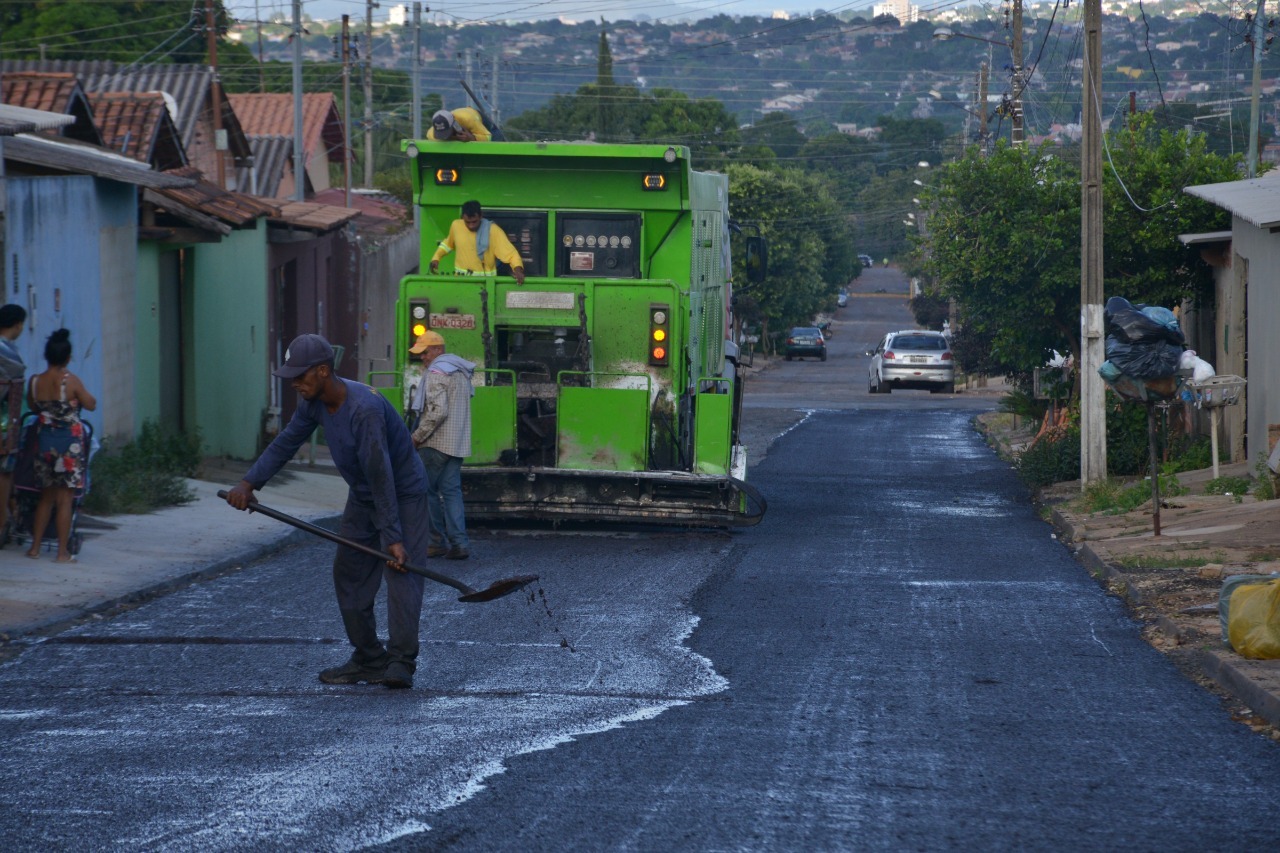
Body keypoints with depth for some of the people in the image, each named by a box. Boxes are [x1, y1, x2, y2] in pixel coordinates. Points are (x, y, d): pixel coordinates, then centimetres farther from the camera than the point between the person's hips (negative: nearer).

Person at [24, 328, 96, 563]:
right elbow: (91, 405, -3)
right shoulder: (71, 380, -13)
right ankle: (62, 552, 1)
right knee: (65, 499, 0)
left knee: (46, 497, 16)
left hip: (44, 440, 4)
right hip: (69, 442, -4)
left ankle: (35, 547, 17)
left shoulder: (35, 382, -2)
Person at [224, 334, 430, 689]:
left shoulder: (364, 409, -34)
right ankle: (369, 660, 12)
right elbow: (285, 443, 2)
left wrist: (393, 537, -34)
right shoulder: (314, 403, -8)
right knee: (349, 575, 7)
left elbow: (381, 477, -35)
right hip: (362, 497, 9)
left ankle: (401, 663, -23)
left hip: (403, 492, -9)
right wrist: (249, 482, -12)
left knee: (401, 573, -19)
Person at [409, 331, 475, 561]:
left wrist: (417, 436, -15)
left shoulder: (437, 373, -13)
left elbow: (438, 411, -22)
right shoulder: (461, 372, 17)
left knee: (427, 490, 1)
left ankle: (437, 542, 2)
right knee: (452, 491, 6)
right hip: (458, 444, 9)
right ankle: (458, 543, -3)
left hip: (436, 444, -9)